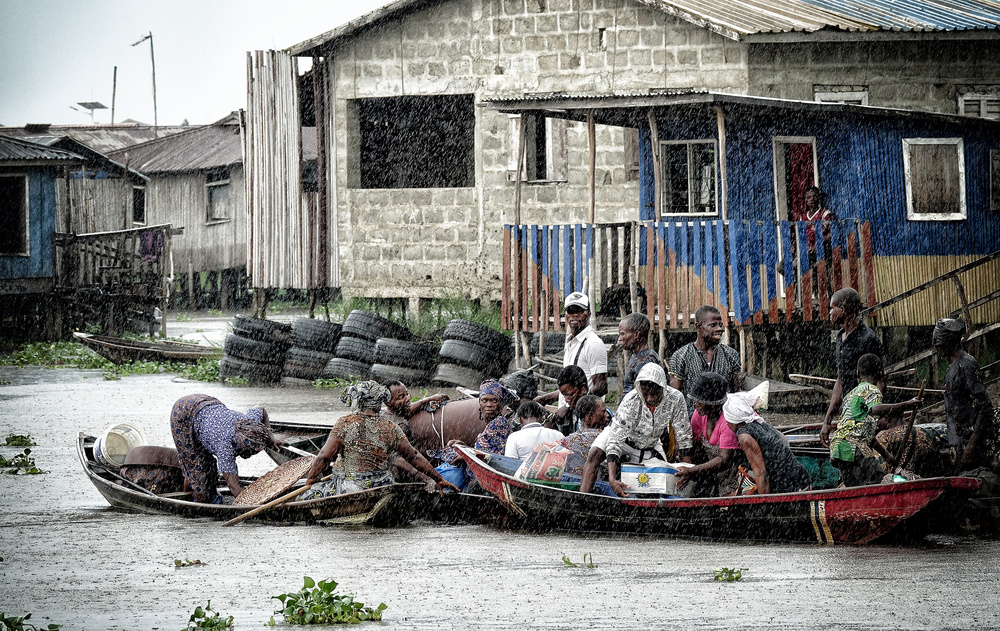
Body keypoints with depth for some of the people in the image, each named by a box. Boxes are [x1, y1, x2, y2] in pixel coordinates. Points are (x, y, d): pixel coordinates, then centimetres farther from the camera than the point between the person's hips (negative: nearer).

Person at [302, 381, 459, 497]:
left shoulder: (344, 424, -8)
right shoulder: (391, 428, 0)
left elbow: (324, 456, -10)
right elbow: (414, 457, 6)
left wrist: (311, 478, 7)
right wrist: (439, 480, 16)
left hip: (348, 489, -3)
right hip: (382, 490, 3)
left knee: (304, 498, 9)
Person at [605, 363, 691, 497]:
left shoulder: (675, 399, -27)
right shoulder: (631, 402, -35)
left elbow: (684, 436, -15)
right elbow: (615, 441, -37)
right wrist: (612, 480, -50)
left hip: (654, 448, 3)